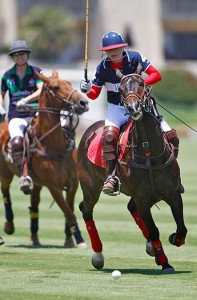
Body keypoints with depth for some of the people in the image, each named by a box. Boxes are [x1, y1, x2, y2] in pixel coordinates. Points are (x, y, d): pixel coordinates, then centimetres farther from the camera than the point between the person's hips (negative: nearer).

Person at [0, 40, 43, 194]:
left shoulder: (36, 72, 6)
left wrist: (26, 100, -24)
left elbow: (41, 91, -9)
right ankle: (24, 175, -24)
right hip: (16, 117, 0)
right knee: (17, 141, -32)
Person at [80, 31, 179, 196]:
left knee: (171, 136, -8)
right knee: (109, 135, -33)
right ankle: (112, 176, -32)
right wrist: (87, 89, -23)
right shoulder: (103, 67, -7)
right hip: (116, 108, -1)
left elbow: (156, 75, -10)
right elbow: (94, 94, 0)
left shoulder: (135, 57, -9)